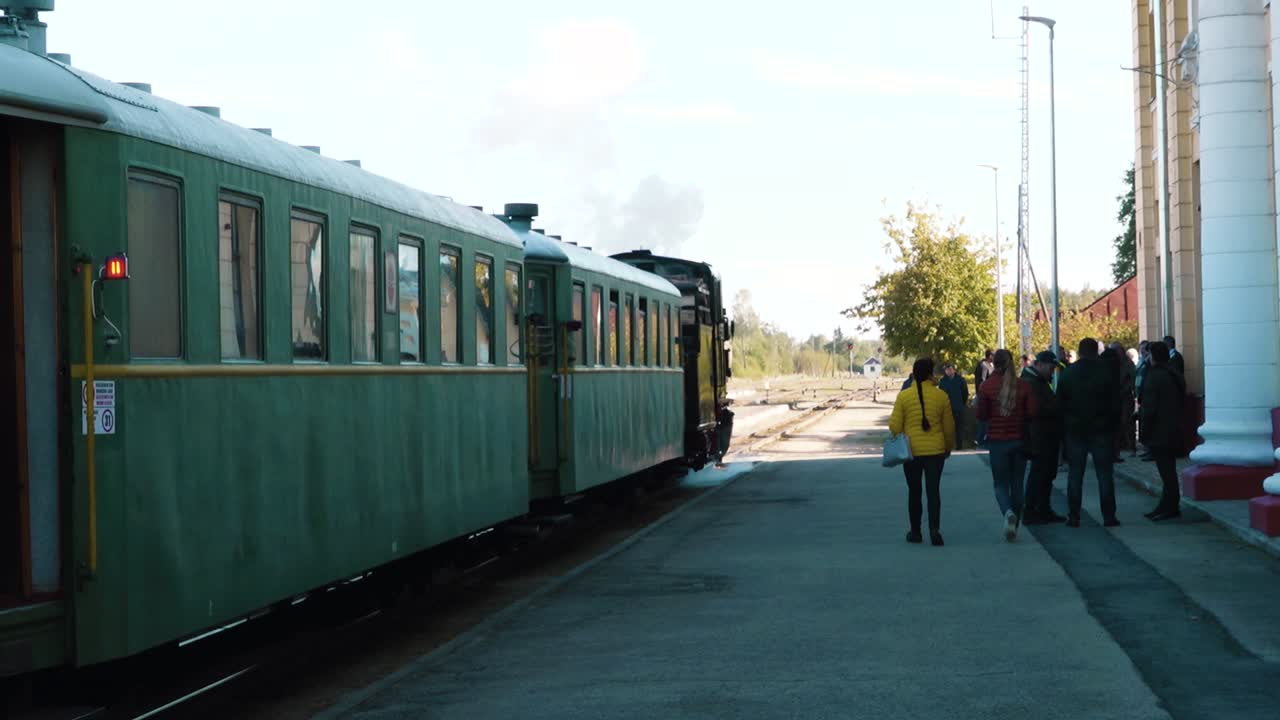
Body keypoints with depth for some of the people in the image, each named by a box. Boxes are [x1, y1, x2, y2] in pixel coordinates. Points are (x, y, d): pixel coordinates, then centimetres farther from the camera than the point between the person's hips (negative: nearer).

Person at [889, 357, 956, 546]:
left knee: (914, 491, 12)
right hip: (935, 450, 0)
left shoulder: (903, 397, -6)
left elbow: (895, 426, -6)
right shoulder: (941, 396, -4)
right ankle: (934, 528, -12)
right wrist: (949, 447, 19)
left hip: (911, 450, 0)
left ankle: (915, 532, 17)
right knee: (933, 490, 4)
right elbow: (949, 426, 3)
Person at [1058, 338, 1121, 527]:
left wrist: (1064, 428, 6)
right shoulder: (1105, 371, -5)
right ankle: (1108, 516, 1)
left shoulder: (1068, 373, 0)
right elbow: (1114, 402, -5)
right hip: (1101, 430, -1)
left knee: (1075, 474, 5)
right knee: (1105, 473, 3)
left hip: (1074, 431, 1)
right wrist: (1113, 427, 1)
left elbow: (1060, 403, 1)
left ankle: (1073, 517, 2)